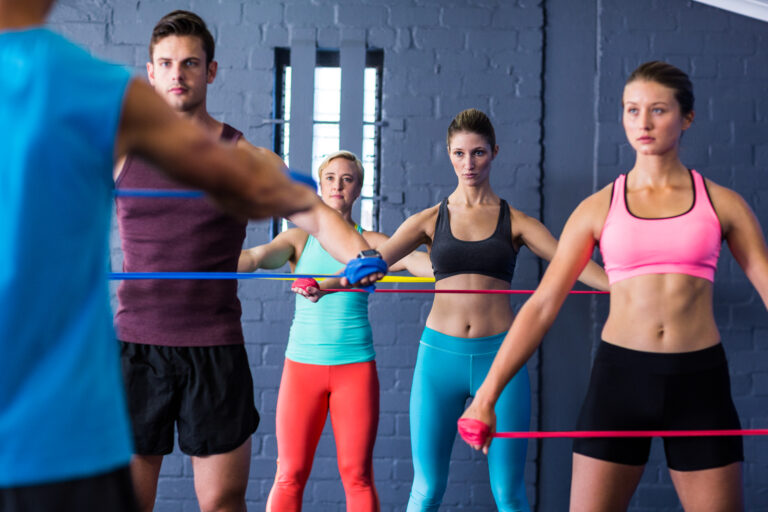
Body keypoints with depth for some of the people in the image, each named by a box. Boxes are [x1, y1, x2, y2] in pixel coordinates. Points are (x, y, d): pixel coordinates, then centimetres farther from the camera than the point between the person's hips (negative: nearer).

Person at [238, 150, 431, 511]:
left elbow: (410, 259, -12)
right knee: (290, 475, -1)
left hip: (356, 365, 0)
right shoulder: (299, 239, 7)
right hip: (302, 363, 0)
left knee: (357, 475, 2)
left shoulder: (371, 243, 6)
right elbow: (258, 256, -10)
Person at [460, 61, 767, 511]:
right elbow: (542, 306, 3)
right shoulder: (598, 208, 5)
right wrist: (487, 395, -2)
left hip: (699, 381, 0)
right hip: (620, 377, 0)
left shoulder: (723, 203, 4)